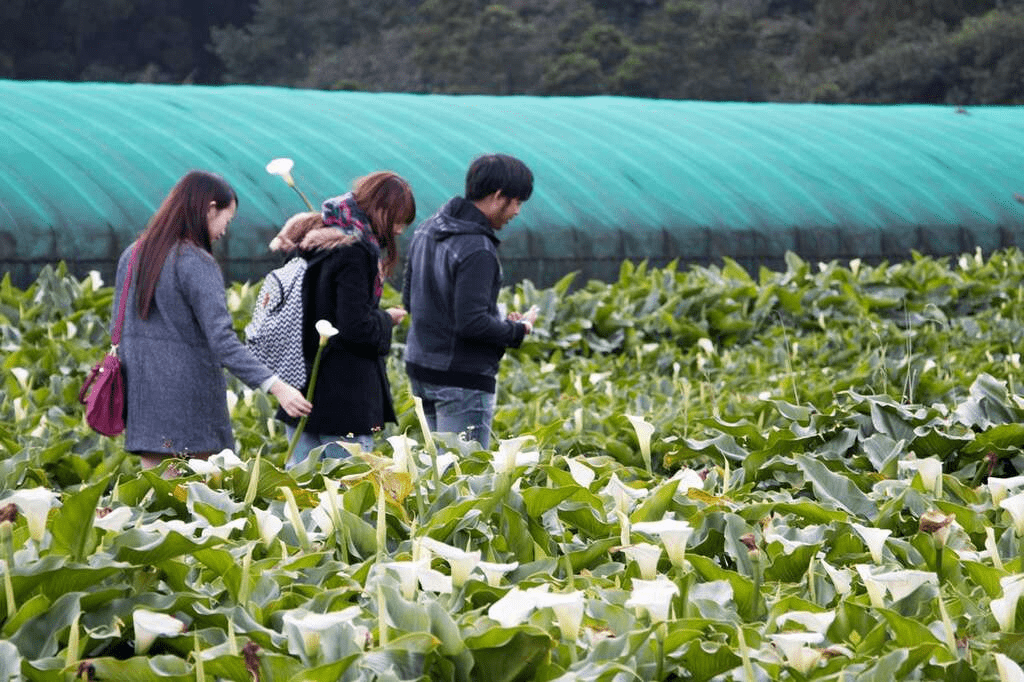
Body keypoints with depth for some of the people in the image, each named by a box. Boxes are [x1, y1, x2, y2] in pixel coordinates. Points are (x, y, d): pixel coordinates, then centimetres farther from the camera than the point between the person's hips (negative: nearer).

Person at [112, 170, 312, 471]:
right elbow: (222, 340, -23)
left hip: (143, 401, 7)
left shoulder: (132, 256, 9)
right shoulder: (197, 265, -14)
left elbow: (118, 330, 16)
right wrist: (274, 386, -27)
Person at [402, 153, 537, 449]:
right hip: (462, 380, -9)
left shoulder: (427, 230, 9)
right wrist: (517, 330, -6)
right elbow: (471, 323, -24)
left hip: (419, 368, 9)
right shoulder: (476, 250, -21)